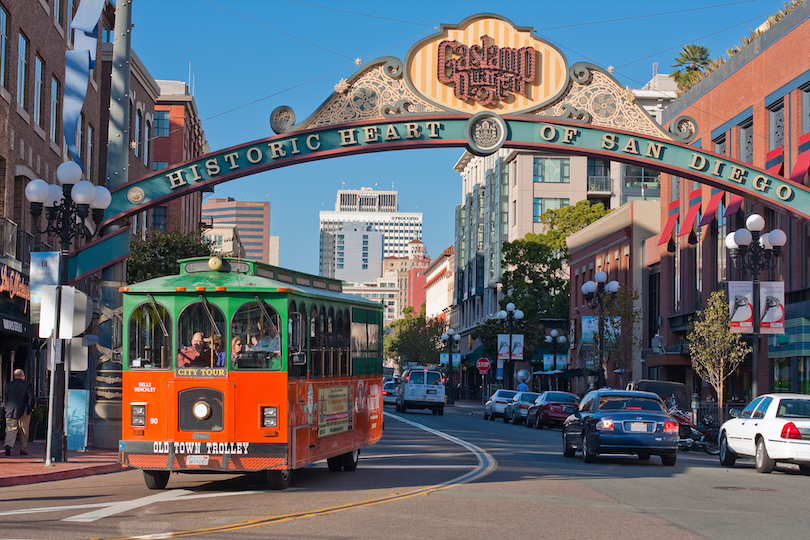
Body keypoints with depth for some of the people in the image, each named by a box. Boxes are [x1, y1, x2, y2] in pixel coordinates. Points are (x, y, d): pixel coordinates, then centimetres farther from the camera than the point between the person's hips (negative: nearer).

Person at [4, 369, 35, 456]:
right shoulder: (27, 385, -5)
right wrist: (30, 408, 5)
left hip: (10, 413, 2)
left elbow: (5, 398, 7)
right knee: (24, 432, 8)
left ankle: (8, 445, -22)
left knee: (10, 431, 2)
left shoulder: (8, 385, 4)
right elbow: (31, 398, -7)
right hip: (23, 412, -2)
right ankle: (23, 450, 11)